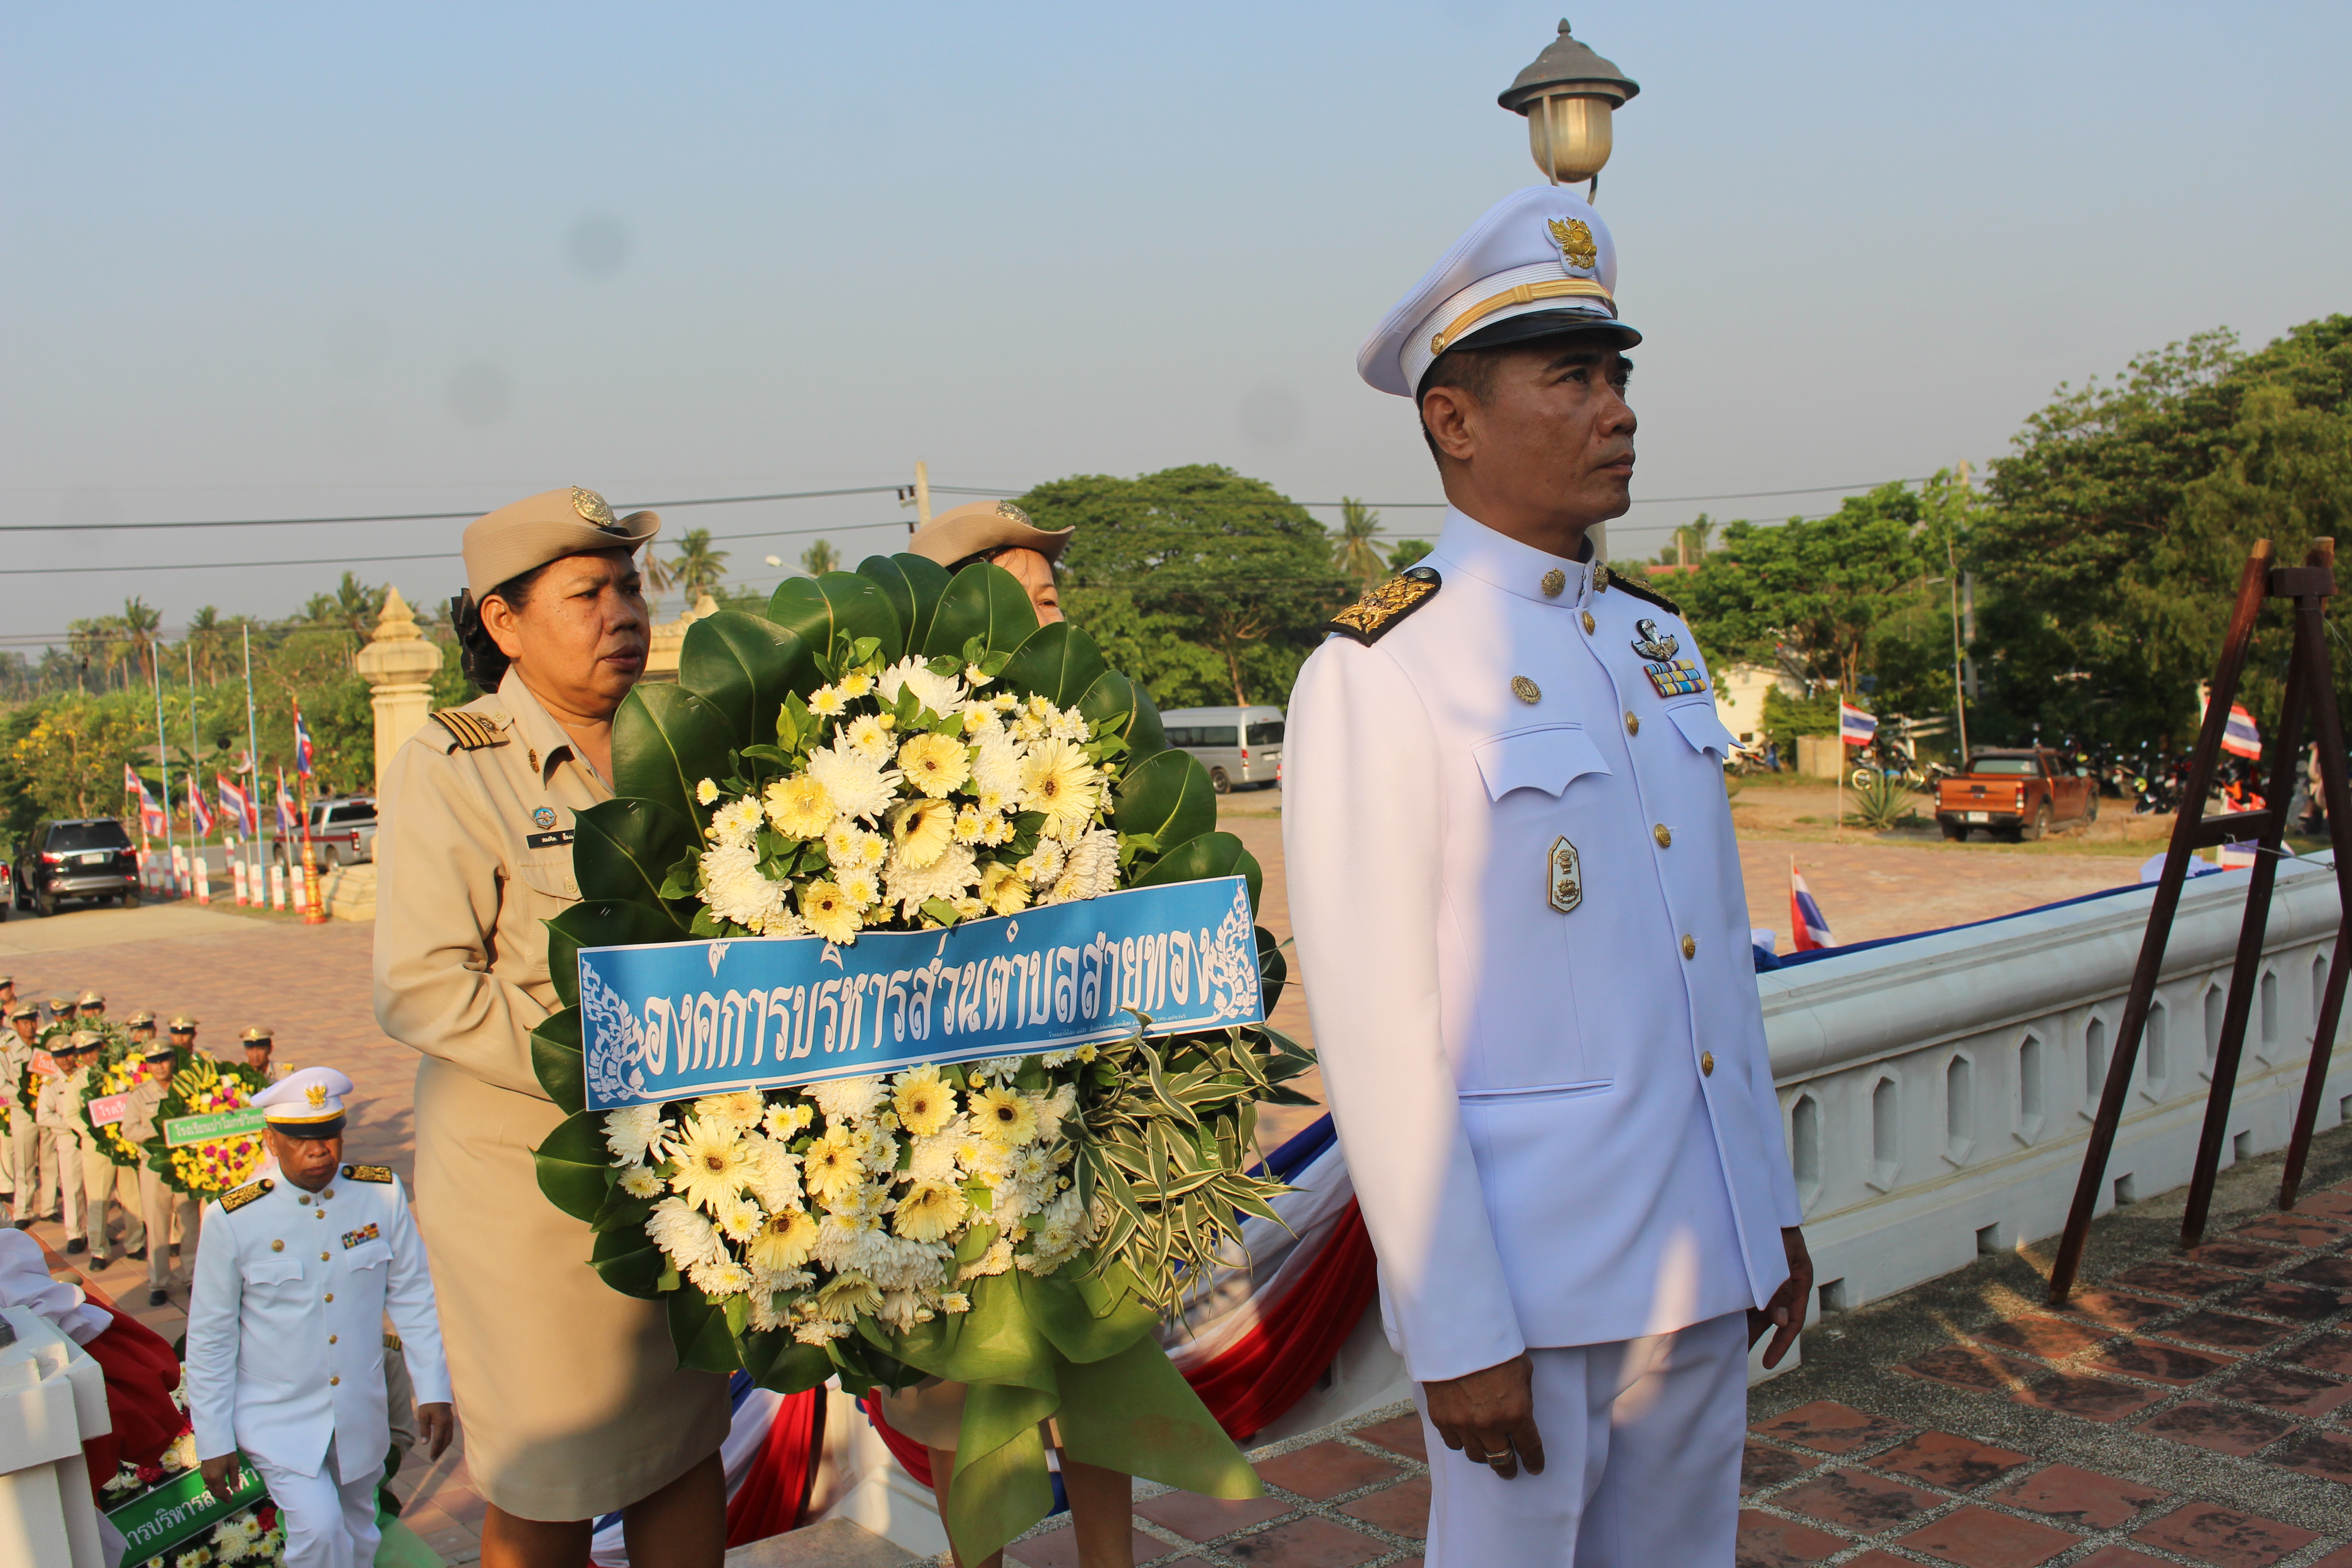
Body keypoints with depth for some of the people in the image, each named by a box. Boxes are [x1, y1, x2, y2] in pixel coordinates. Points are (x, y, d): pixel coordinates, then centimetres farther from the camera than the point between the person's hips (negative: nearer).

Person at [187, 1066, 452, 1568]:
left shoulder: (382, 1195, -9)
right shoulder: (232, 1219, -14)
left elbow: (414, 1298, 1)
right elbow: (210, 1338, -4)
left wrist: (434, 1392, 0)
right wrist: (213, 1442, -2)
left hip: (360, 1415, 3)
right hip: (278, 1418, -3)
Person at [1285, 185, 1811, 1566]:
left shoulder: (1658, 643, 9)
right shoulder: (1377, 675, -14)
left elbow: (1722, 946, 13)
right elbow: (1378, 1034, -16)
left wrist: (1772, 1208, 14)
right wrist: (1458, 1332, -16)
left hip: (1703, 1259, 7)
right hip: (1529, 1275, -6)